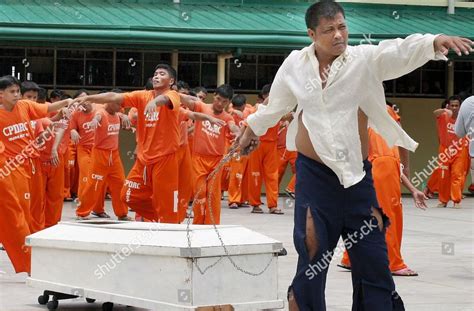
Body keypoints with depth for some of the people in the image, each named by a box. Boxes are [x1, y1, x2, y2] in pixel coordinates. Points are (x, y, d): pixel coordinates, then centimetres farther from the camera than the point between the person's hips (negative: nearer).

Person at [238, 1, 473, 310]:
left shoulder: (364, 59, -6)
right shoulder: (295, 64, 1)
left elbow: (399, 52, -25)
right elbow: (276, 104, 20)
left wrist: (435, 42, -44)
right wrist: (252, 129, 36)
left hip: (357, 175, 0)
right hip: (314, 175, 0)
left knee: (374, 261, 4)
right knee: (313, 259, 4)